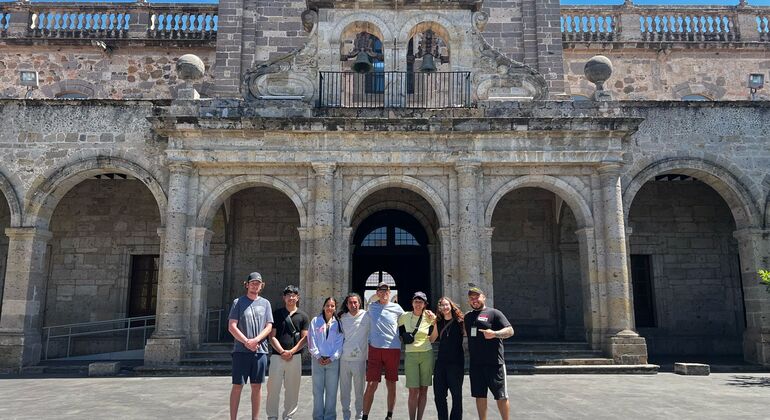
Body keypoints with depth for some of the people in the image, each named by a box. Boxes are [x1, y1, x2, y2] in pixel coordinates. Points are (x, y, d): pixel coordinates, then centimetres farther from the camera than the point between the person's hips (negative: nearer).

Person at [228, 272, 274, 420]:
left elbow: (269, 327, 5)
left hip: (260, 350, 2)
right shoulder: (238, 302, 4)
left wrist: (256, 340, -11)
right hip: (241, 350, -2)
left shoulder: (265, 303, 11)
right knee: (237, 386, 0)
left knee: (257, 386, 7)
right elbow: (232, 327, -3)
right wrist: (246, 342, -12)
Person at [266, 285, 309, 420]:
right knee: (273, 387, 1)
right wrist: (282, 351, -10)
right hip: (277, 355, 0)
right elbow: (272, 336, 3)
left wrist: (291, 351, -10)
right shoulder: (276, 314, 8)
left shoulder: (303, 316, 8)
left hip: (295, 356, 0)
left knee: (292, 389, 5)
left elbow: (304, 338, 2)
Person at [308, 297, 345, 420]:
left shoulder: (338, 323, 7)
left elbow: (339, 343, 2)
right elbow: (312, 340, 1)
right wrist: (318, 356, -8)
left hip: (333, 360, 0)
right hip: (318, 360, 0)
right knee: (318, 390, 1)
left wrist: (332, 358, -9)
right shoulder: (315, 321, 7)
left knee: (331, 391, 2)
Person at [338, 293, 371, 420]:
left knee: (359, 390, 7)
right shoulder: (342, 317, 6)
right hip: (344, 359, 2)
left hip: (359, 359, -2)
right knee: (344, 390, 9)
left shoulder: (366, 316, -3)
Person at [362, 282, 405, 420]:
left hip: (393, 349, 0)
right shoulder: (371, 307, 7)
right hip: (375, 349, 0)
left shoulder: (396, 308, 2)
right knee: (371, 385, -4)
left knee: (391, 385, 8)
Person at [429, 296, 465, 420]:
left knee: (456, 395, 4)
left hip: (456, 362, -4)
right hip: (441, 362, 4)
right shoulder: (438, 323, 10)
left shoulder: (460, 321, -3)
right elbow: (431, 339, 15)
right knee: (439, 395, 7)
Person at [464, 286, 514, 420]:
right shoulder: (468, 316, 15)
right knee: (479, 395, 11)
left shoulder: (494, 313, -2)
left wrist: (494, 333, -25)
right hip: (475, 364, 5)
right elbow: (465, 333, 30)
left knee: (501, 396, 1)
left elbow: (510, 331, -9)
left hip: (494, 362, -5)